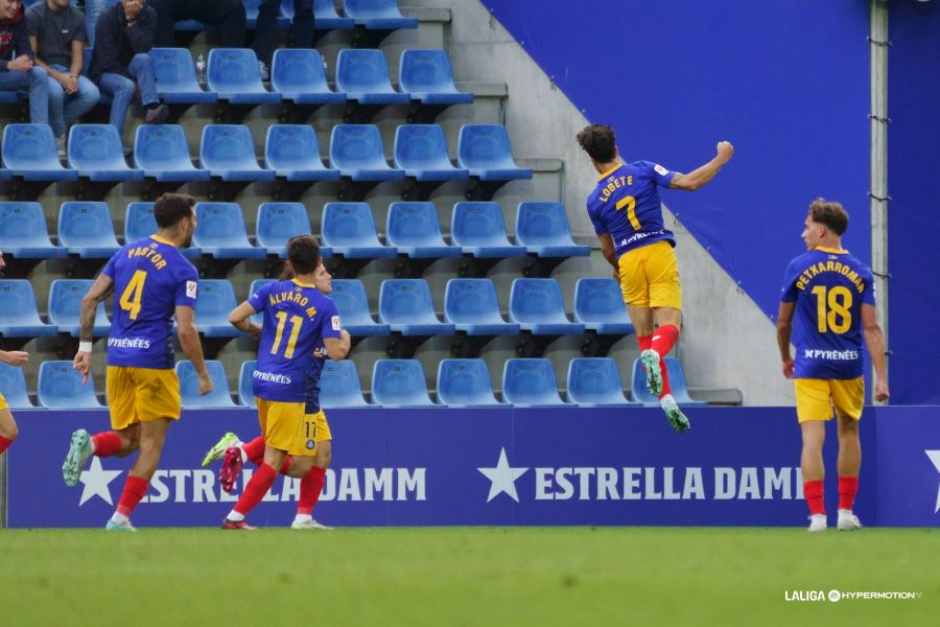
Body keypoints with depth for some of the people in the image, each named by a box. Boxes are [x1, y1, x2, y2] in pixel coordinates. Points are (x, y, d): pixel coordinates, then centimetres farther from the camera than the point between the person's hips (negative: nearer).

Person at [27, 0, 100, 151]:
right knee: (55, 90, -38)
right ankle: (58, 138, -16)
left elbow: (77, 55, 6)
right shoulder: (34, 15, -6)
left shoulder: (76, 17, 7)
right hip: (41, 70, -4)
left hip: (66, 71, 4)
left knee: (92, 93, -25)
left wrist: (73, 77, -17)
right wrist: (58, 77, -21)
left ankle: (55, 126, -7)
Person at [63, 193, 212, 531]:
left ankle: (89, 444, -16)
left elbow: (89, 300, 6)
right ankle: (121, 518, 0)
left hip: (117, 359, 5)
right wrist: (203, 374, -4)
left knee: (127, 440, 16)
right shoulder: (183, 271, -8)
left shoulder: (127, 253, 10)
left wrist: (85, 346, 13)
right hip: (153, 361, -5)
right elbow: (185, 329, -14)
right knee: (151, 445, 5)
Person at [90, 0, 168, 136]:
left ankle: (152, 109, -45)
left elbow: (143, 48, -19)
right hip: (106, 73, -3)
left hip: (132, 69, 3)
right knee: (126, 86, -35)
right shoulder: (107, 18, -14)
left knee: (143, 59, -30)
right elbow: (107, 59, -17)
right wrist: (132, 79, -22)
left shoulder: (148, 15, -5)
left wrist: (132, 23, -26)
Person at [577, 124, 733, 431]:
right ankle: (655, 355, -42)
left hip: (628, 260, 2)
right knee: (668, 325, -7)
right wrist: (721, 159, 5)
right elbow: (689, 182, -9)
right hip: (658, 252, -2)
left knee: (644, 335, 8)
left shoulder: (595, 201, 6)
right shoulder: (643, 171, 0)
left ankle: (666, 398, -4)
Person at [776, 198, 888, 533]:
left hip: (810, 367, -2)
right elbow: (871, 328, -5)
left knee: (813, 438, -4)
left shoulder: (799, 267, -2)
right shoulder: (859, 272, 2)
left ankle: (817, 513, -13)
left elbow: (783, 322, 6)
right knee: (849, 432, 18)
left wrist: (785, 358, 23)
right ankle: (846, 510, 21)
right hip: (849, 366, 2)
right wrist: (881, 377, -5)